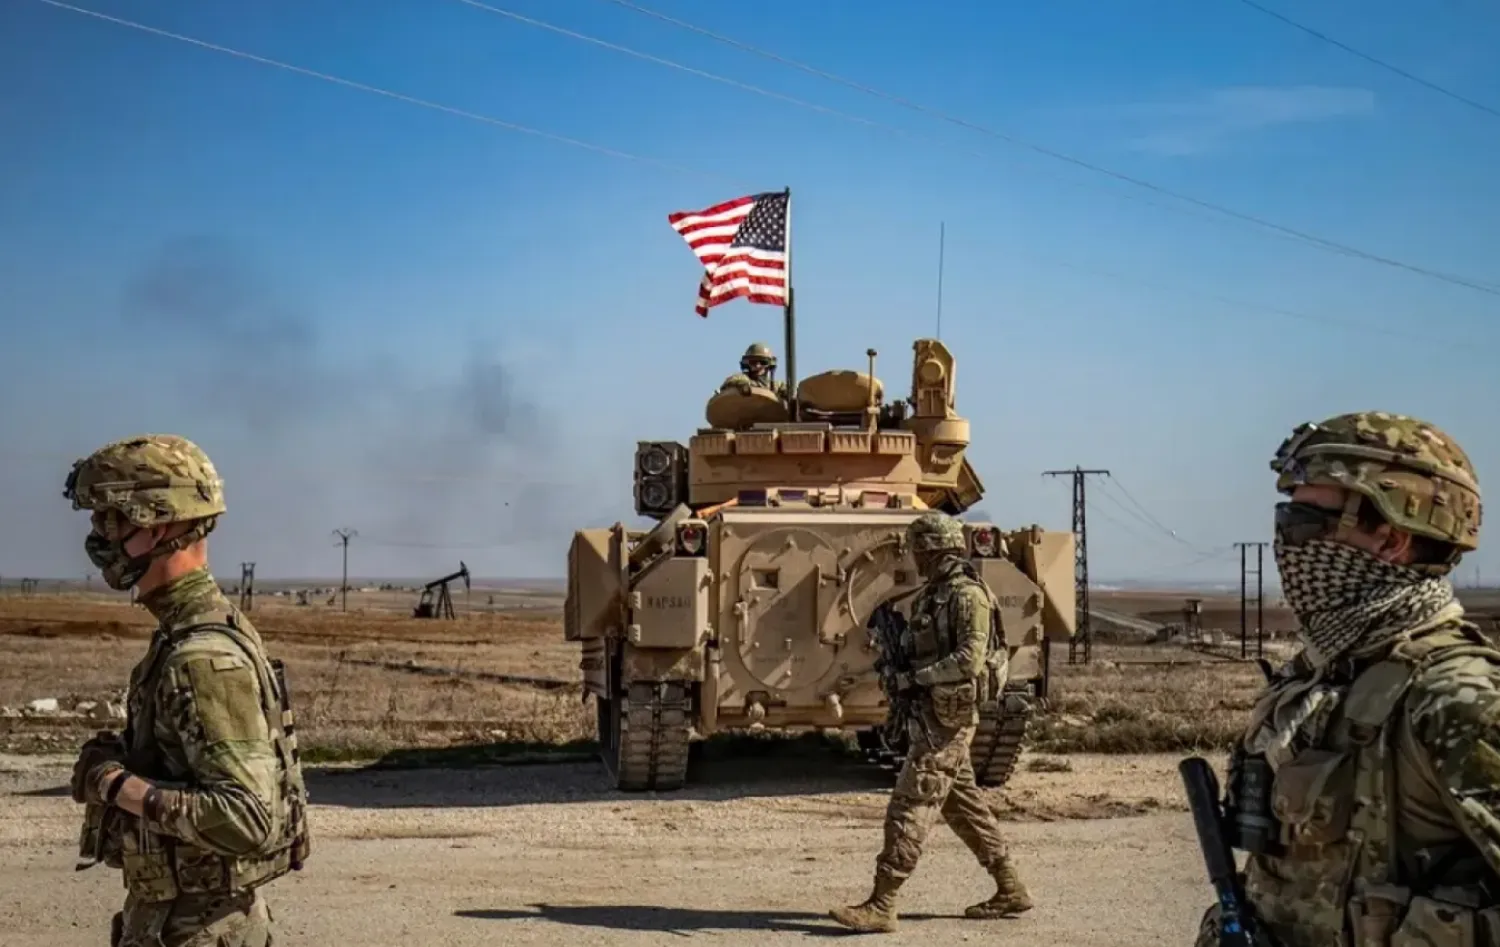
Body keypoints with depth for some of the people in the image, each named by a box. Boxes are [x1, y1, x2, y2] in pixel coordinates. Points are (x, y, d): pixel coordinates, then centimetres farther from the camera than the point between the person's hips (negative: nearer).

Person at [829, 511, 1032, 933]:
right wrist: (899, 658, 5)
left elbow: (970, 659, -23)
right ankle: (1010, 890, 25)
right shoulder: (932, 595, 14)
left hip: (948, 716, -10)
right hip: (931, 713, 10)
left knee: (910, 807, -10)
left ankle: (881, 906, -10)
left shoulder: (967, 595, -15)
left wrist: (918, 676, -19)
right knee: (964, 805, 16)